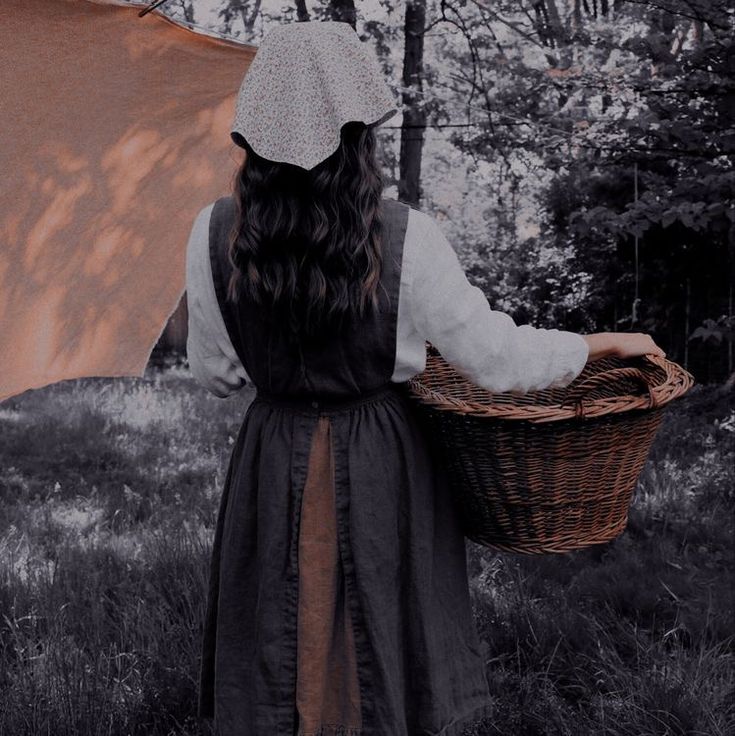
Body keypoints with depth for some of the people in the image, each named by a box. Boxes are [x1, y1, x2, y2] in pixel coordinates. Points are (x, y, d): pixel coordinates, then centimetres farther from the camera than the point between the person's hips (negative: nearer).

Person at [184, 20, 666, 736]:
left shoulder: (214, 234, -10)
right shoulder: (403, 237, -17)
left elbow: (213, 372, 2)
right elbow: (498, 360, -11)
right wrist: (609, 342, 4)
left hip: (271, 467, 2)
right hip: (383, 469, -2)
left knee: (274, 672, 18)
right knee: (386, 652, 18)